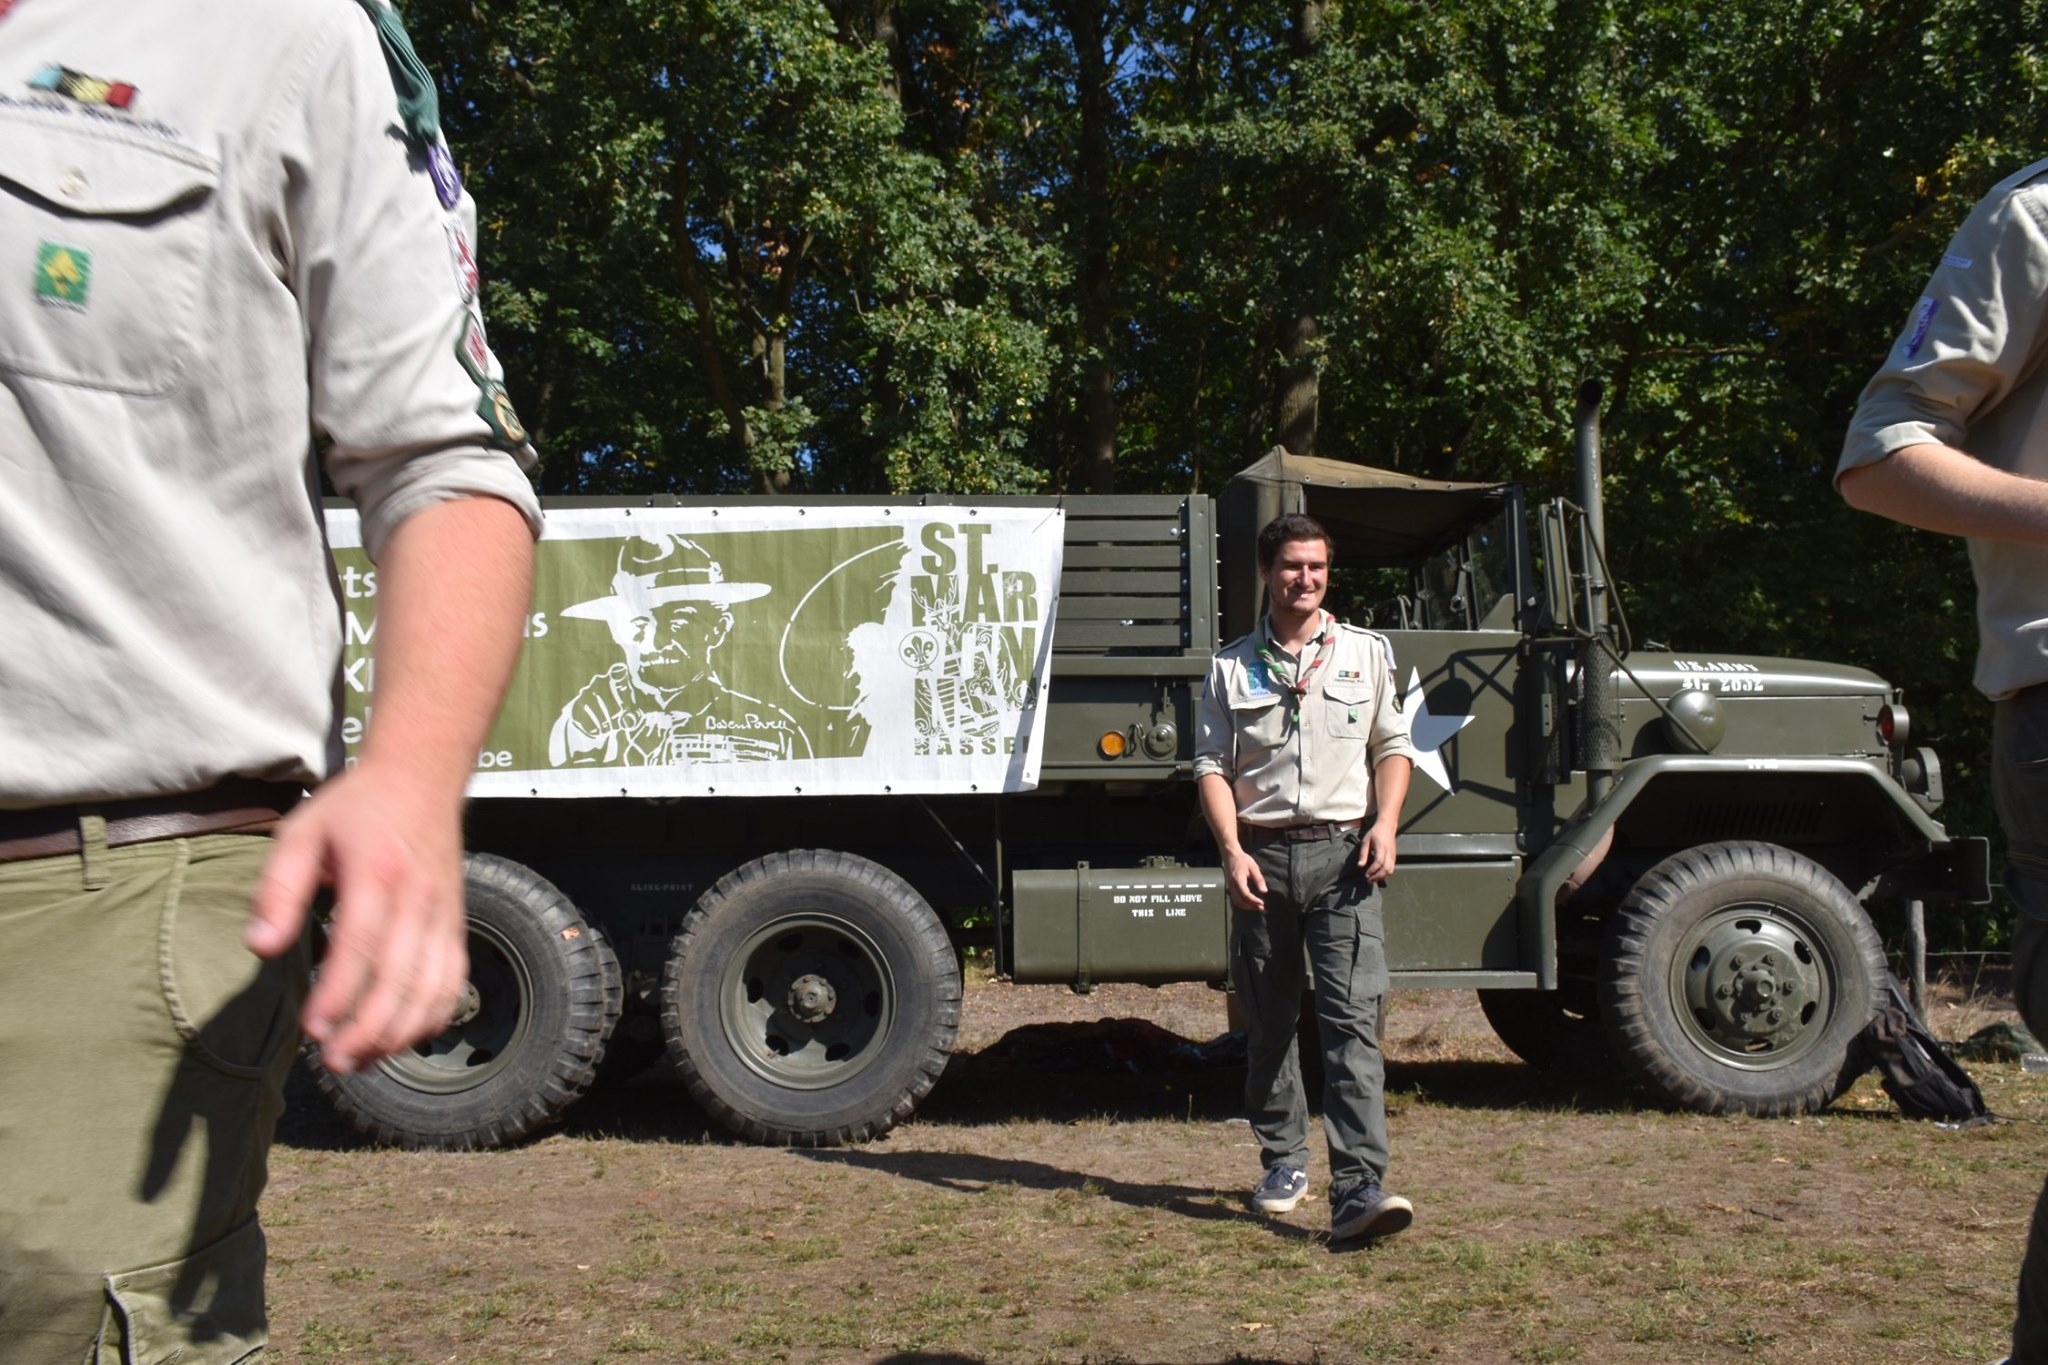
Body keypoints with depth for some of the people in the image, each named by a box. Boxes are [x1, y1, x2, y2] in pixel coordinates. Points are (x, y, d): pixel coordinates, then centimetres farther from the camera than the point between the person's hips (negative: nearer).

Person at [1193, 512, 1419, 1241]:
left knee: (1352, 1018, -11)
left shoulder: (1366, 652, 10)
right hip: (1263, 854, 1)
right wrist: (1232, 850, -9)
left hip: (1340, 854, -1)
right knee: (1269, 1023, 11)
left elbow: (1392, 744, 11)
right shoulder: (1232, 666, 8)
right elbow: (1212, 765, 4)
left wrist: (1385, 824, -5)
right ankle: (1283, 1161, 28)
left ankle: (1358, 1188, -15)